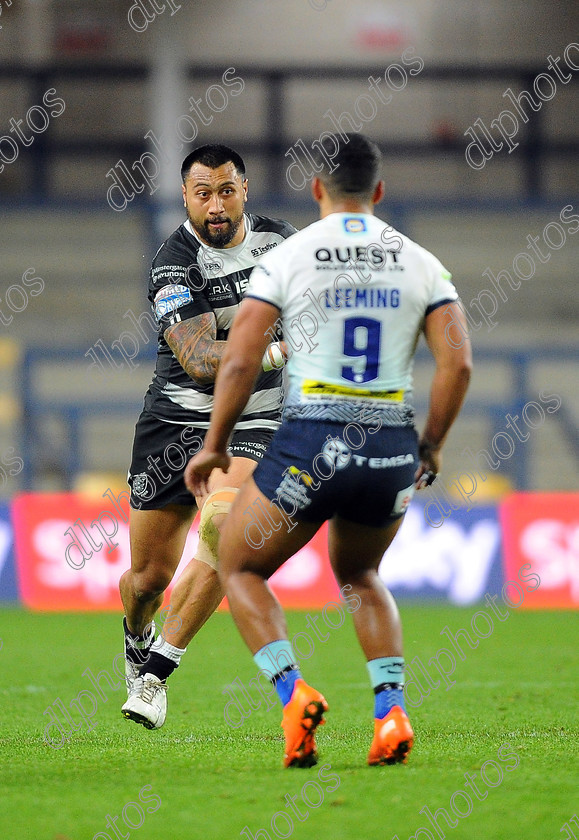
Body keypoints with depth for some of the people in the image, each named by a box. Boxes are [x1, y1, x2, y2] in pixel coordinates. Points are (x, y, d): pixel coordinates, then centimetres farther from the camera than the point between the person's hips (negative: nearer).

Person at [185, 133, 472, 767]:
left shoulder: (286, 258, 0)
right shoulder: (420, 264, 7)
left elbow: (239, 361, -5)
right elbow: (457, 363, -1)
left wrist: (213, 446, 8)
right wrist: (430, 448, 12)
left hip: (309, 448, -4)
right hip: (392, 453, 4)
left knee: (240, 569, 18)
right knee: (358, 575, 30)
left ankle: (294, 693, -6)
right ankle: (391, 710, 9)